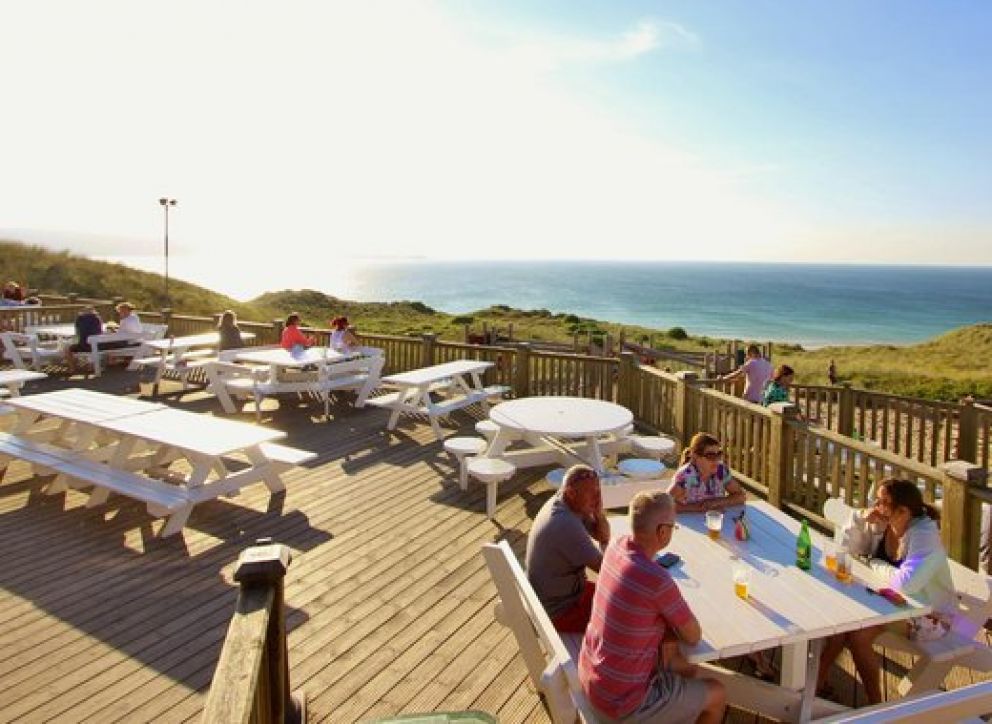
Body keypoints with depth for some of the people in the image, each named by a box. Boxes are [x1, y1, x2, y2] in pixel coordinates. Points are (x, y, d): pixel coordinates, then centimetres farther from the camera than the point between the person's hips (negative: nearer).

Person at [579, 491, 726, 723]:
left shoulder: (617, 545, -10)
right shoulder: (657, 580, -31)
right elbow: (694, 636, -13)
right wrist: (677, 619, 5)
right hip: (622, 700, -7)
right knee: (717, 694, 14)